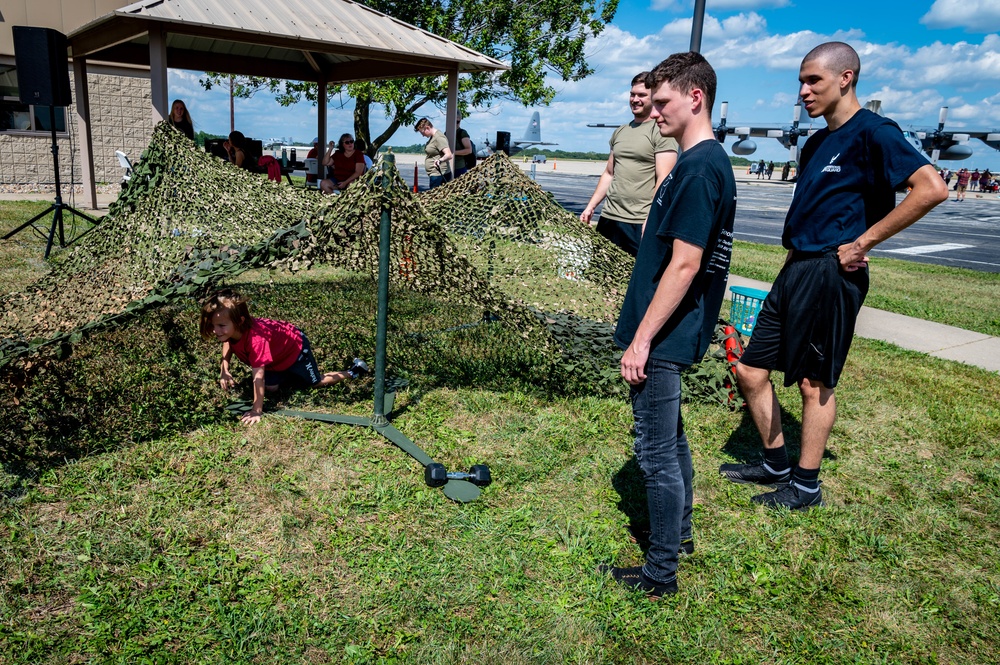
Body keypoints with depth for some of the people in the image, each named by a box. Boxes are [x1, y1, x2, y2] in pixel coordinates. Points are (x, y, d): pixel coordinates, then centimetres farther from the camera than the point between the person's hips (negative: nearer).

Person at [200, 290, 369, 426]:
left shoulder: (256, 338, -47)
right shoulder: (230, 329, -24)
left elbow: (258, 377, -45)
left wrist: (256, 411, -41)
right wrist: (224, 369, -10)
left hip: (295, 347, -7)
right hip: (277, 355, 7)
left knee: (315, 382, 12)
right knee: (271, 387, 7)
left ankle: (353, 371, 32)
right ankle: (286, 376, 36)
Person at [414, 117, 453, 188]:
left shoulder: (439, 138, -15)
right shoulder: (432, 137, 17)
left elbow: (449, 155, -27)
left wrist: (440, 160, -43)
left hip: (439, 175, -10)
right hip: (434, 174, 10)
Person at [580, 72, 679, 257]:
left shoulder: (661, 132, -5)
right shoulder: (620, 132, 16)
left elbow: (663, 180, -13)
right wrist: (590, 206, 15)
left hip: (639, 223, -7)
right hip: (608, 218, 7)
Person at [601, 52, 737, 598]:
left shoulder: (700, 168, -18)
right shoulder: (701, 162, 13)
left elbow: (684, 265, -23)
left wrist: (641, 340, -20)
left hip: (663, 337, -10)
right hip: (670, 333, 10)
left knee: (656, 452, 0)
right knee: (669, 439, 22)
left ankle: (660, 574, 15)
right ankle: (678, 534, 40)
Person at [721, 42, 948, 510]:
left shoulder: (872, 132, -9)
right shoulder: (816, 143, 17)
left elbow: (932, 188, -20)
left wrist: (862, 242, -18)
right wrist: (797, 248, 12)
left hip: (830, 274, -9)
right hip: (796, 269, 9)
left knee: (815, 382, 2)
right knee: (750, 370, 10)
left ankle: (805, 486, 18)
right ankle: (776, 466, 27)